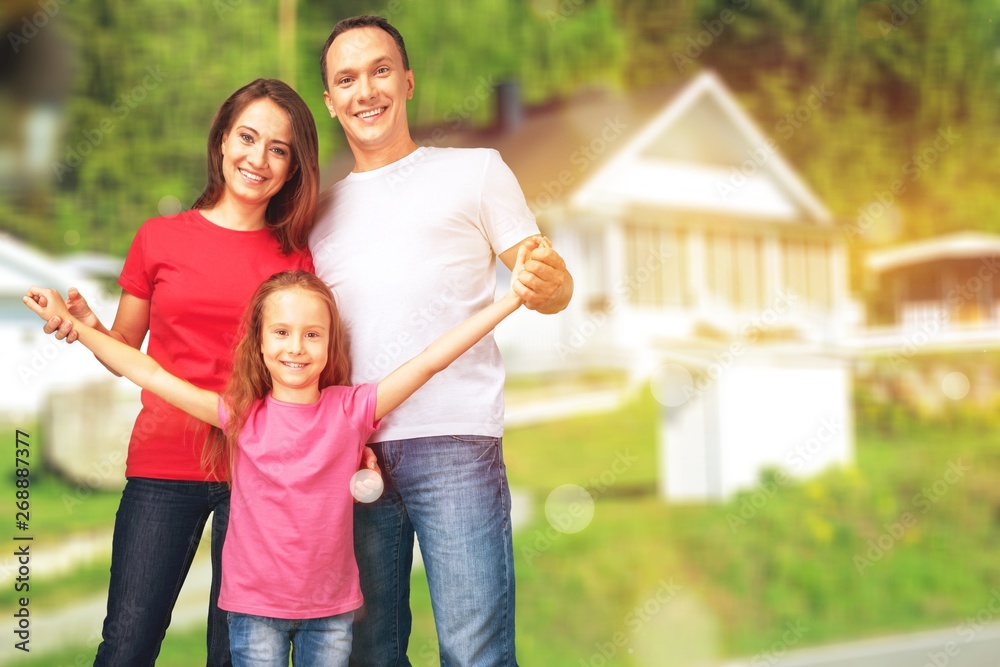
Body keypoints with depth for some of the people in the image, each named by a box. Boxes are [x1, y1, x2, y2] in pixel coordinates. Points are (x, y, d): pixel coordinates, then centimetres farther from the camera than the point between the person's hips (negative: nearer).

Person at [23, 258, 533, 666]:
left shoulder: (351, 409, -6)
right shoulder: (240, 416, -5)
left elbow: (428, 361, -11)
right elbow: (152, 375, -6)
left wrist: (508, 301, -17)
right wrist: (70, 322, -8)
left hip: (331, 607, 1)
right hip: (255, 606, 0)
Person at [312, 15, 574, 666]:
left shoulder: (475, 170, 11)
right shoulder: (324, 210, 20)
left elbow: (553, 288, 5)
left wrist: (549, 282, -21)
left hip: (454, 442, -4)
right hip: (350, 450, 4)